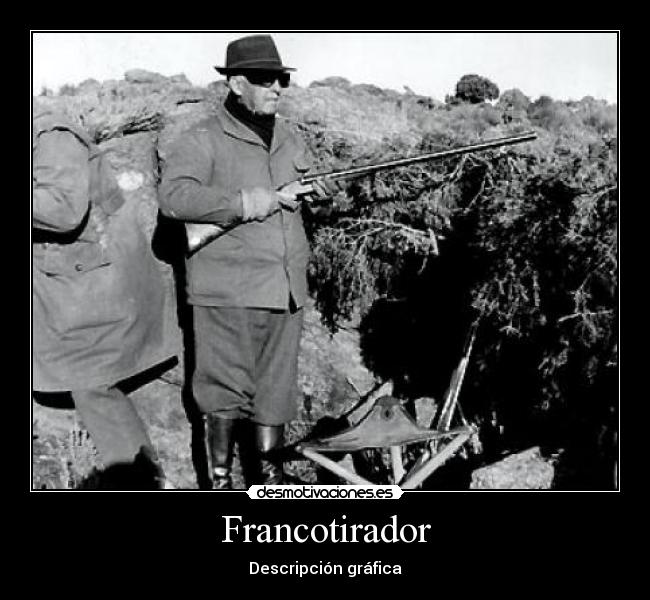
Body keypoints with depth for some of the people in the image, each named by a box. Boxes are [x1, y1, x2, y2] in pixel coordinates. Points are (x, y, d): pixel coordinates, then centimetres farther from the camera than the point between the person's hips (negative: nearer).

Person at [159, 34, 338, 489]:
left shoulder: (289, 139, 17)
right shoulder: (203, 140, -5)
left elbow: (311, 188, 26)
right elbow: (174, 196, -18)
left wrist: (317, 190, 1)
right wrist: (244, 203, -23)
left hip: (285, 290, 6)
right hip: (228, 291, -6)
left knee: (276, 386, 12)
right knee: (226, 389, 1)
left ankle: (268, 473, 27)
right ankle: (221, 478, 17)